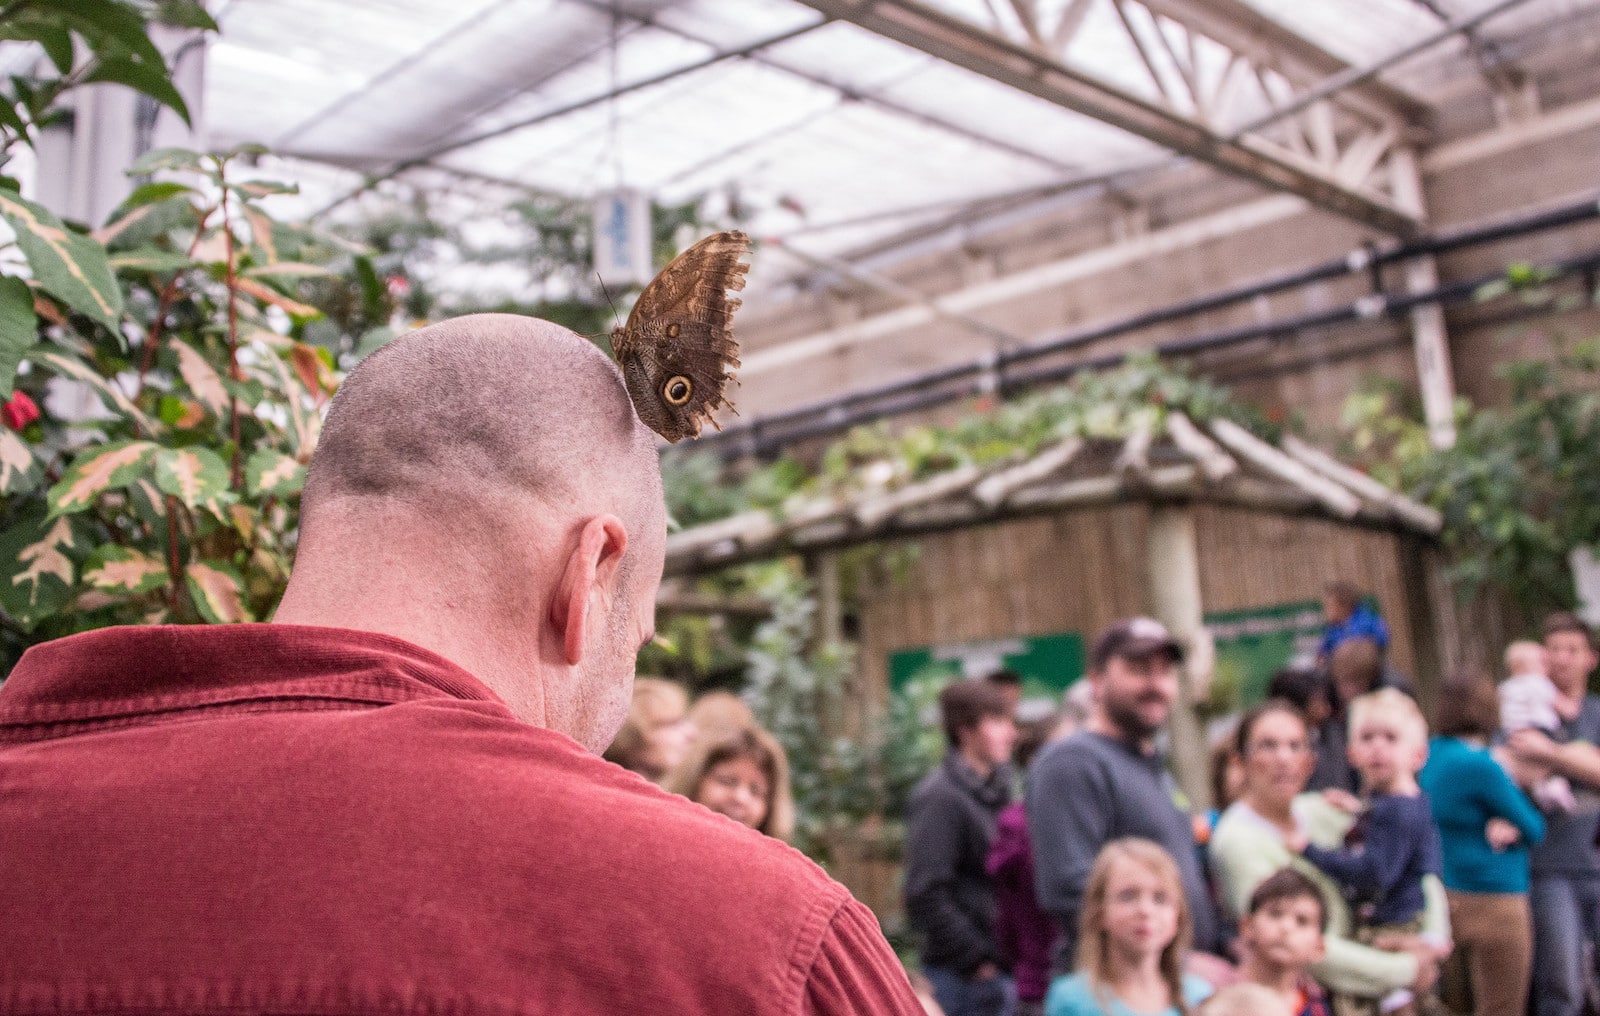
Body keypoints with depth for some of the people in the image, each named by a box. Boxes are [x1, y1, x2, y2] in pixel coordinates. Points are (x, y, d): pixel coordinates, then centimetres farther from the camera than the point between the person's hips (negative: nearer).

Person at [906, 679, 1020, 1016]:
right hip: (962, 975, -7)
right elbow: (926, 896, -17)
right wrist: (976, 960, -14)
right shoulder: (940, 797, -12)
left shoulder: (997, 791, 12)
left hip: (998, 967, 7)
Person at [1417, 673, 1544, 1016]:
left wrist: (1504, 827, -6)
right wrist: (1514, 827, 10)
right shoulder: (1481, 766, -19)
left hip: (1445, 897, 8)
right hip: (1493, 901, -8)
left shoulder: (1432, 755, 5)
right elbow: (1535, 829, -9)